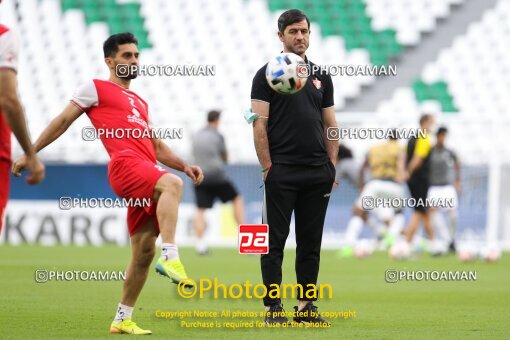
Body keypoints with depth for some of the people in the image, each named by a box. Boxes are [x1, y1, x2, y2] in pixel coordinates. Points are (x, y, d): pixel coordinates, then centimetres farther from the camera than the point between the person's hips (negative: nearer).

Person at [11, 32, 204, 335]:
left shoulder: (140, 103, 32)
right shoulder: (96, 89, 12)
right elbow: (63, 121, 11)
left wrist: (185, 166, 18)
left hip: (148, 170, 7)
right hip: (125, 164, -7)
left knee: (143, 250, 2)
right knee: (172, 184, -37)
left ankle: (122, 320, 11)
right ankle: (171, 257, -47)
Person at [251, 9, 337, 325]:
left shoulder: (321, 77, 13)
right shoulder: (268, 75, -1)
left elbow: (330, 124, 15)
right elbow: (260, 124, -5)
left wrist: (332, 165, 6)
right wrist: (267, 167, -11)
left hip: (317, 173, 5)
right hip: (282, 172, -5)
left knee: (311, 241, 7)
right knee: (275, 240, -2)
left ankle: (307, 305, 13)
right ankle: (273, 307, 1)